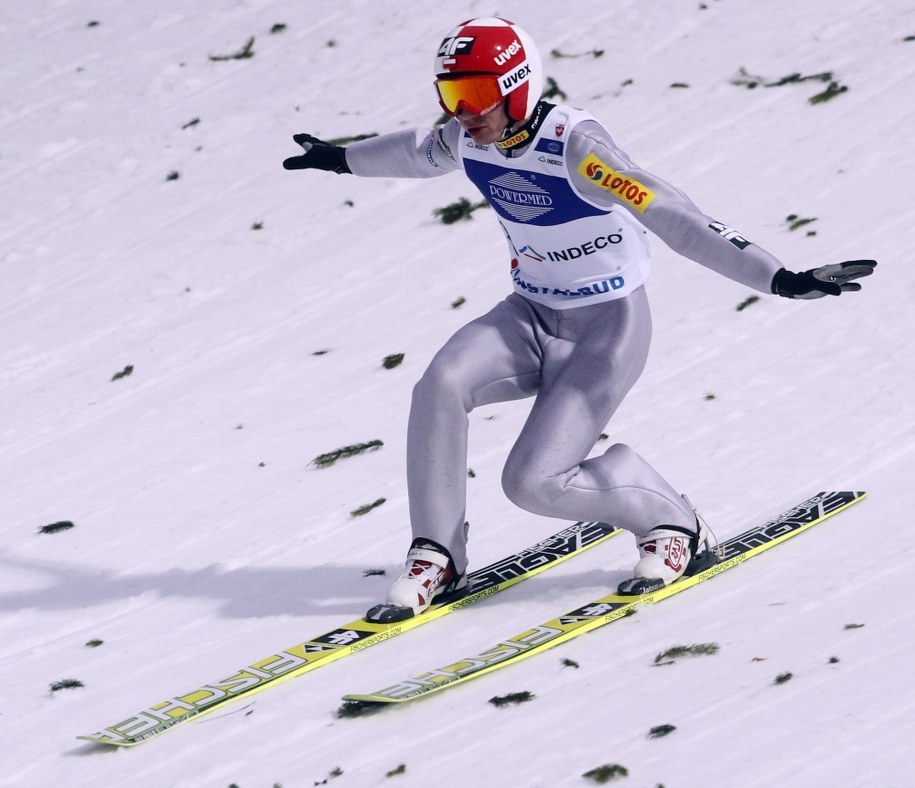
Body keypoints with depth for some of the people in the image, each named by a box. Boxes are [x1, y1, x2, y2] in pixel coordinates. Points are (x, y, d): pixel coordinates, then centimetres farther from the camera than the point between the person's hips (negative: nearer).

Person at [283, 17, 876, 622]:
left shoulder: (572, 145, -27)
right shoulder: (468, 141, -6)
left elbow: (671, 216, -34)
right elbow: (418, 151, 20)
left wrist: (779, 278, -40)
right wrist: (340, 159, 38)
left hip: (608, 329, -6)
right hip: (532, 317, 6)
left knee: (533, 482, -15)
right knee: (441, 385, -22)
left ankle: (673, 526, 10)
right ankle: (437, 561, -9)